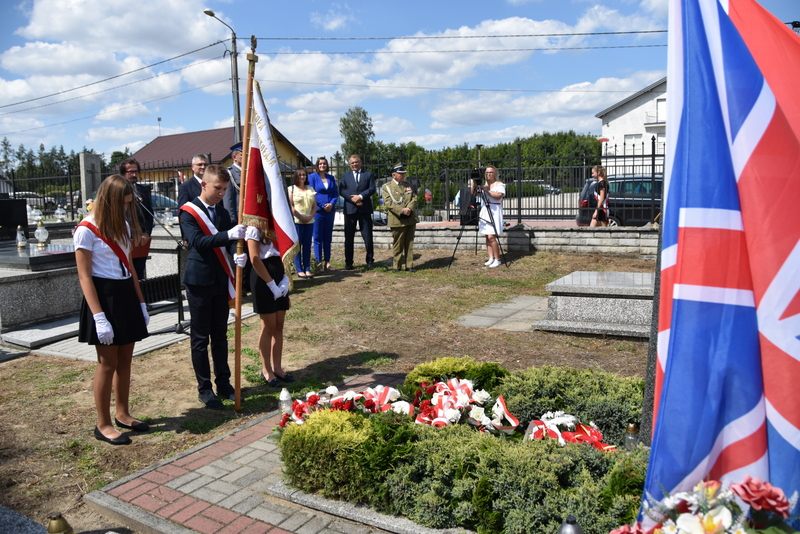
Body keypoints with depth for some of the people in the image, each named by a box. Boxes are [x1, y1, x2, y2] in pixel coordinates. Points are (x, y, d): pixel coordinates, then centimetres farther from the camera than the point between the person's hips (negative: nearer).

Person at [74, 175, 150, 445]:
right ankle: (103, 425, 14)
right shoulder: (87, 229, -12)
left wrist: (141, 302, 13)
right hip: (103, 296, -7)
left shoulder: (122, 225, 10)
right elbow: (85, 277, -14)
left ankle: (122, 413, 28)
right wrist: (99, 316, -19)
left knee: (125, 360, 13)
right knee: (108, 363, 0)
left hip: (126, 295, 7)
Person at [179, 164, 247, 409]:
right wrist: (228, 235, -32)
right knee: (200, 338, 4)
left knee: (220, 336, 13)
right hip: (199, 282, -5)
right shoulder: (188, 212, -7)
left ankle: (223, 383, 23)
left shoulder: (222, 212, 11)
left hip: (221, 281, 6)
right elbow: (198, 241, -21)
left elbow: (229, 242, 6)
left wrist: (239, 255, -16)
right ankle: (204, 388, 13)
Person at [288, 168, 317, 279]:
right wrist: (300, 217, -12)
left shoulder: (310, 189, 15)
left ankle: (307, 269, 9)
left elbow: (314, 205, 12)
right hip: (297, 221, -4)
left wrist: (311, 216, -5)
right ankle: (299, 269, -1)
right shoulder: (292, 189, 4)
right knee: (297, 245, -4)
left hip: (309, 221, 4)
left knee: (307, 245, 5)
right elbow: (290, 205, -5)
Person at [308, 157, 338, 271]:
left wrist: (332, 204, -9)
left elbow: (336, 193, 11)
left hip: (330, 211, 4)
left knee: (328, 237, 8)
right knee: (318, 237, -2)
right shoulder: (312, 177, -1)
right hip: (318, 211, -4)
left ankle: (327, 262, 14)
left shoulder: (331, 178, 11)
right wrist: (322, 206, -12)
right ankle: (318, 261, 3)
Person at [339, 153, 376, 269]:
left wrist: (361, 196, -14)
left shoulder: (368, 174, 11)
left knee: (367, 236, 0)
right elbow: (342, 191, 2)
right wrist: (353, 199, -13)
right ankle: (348, 262, 9)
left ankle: (370, 260, 11)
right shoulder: (345, 176, 13)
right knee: (349, 237, 3)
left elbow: (372, 189, -1)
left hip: (365, 209, -1)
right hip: (350, 209, 1)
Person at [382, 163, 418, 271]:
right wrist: (402, 210, -20)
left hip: (410, 219, 5)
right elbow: (388, 203, -11)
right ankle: (398, 265, 11)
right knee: (398, 245, 2)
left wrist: (409, 208, -11)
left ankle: (409, 265, 14)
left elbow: (414, 198, 9)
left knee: (409, 244, 8)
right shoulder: (386, 187, 0)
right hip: (397, 220, -5)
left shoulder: (408, 185, 18)